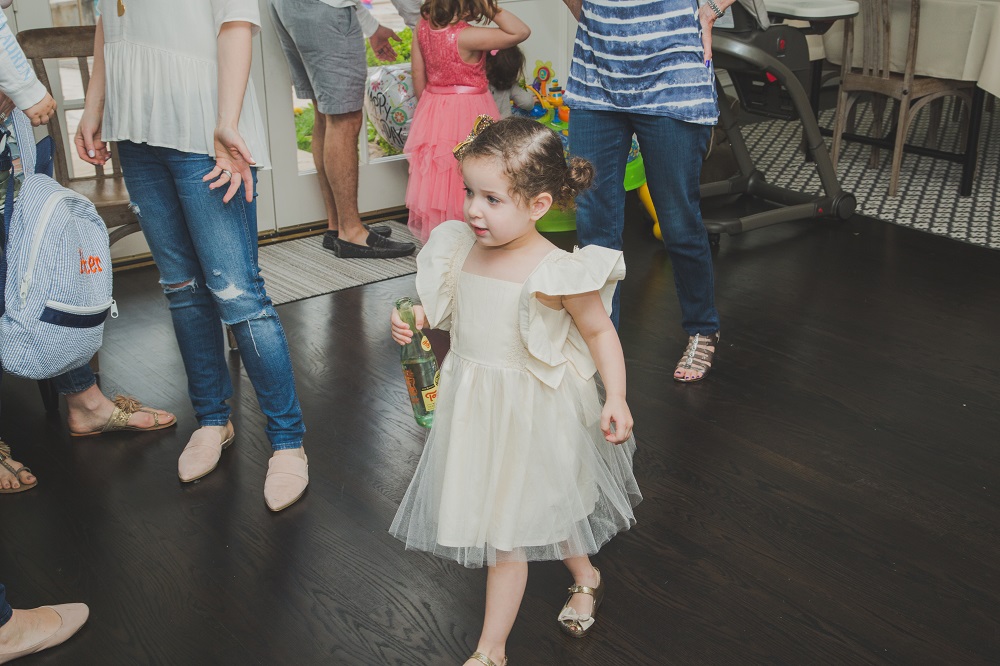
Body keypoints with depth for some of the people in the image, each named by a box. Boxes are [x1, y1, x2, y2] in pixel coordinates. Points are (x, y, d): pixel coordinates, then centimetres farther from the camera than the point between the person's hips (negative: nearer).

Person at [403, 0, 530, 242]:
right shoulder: (466, 36, -25)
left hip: (433, 110, 7)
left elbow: (418, 74, 5)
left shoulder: (423, 25, -4)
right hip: (467, 114, -7)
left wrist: (426, 105, 16)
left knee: (438, 178, 16)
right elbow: (521, 32, -24)